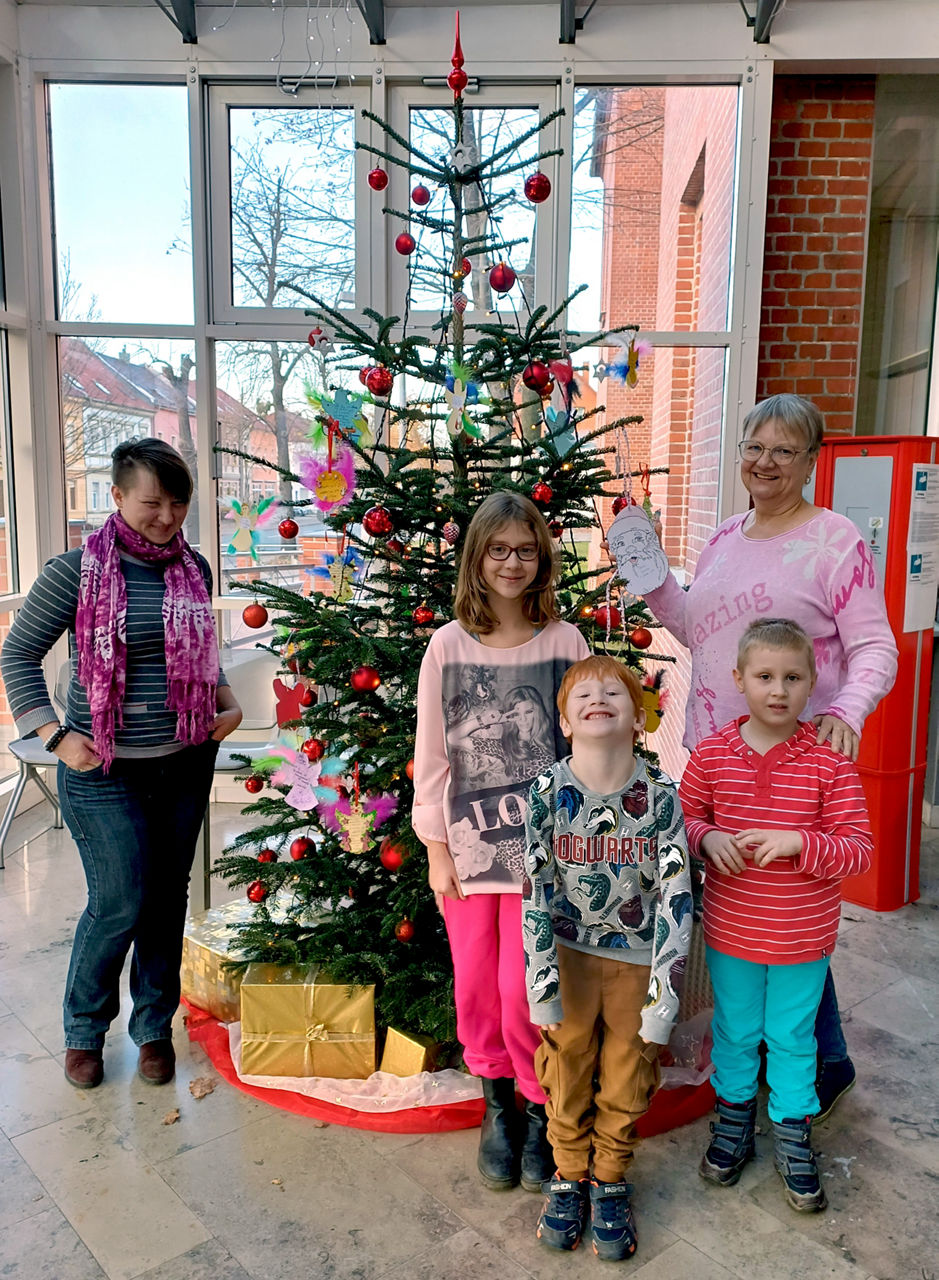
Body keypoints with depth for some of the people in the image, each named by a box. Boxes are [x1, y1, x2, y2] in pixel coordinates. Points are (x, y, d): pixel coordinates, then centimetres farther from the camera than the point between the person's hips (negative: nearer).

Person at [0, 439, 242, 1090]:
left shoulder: (194, 568, 4)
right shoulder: (77, 569, -9)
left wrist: (228, 706, 5)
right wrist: (57, 736, -10)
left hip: (186, 763, 4)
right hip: (105, 771, -4)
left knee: (169, 897, 12)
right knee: (120, 904, -1)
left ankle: (155, 1025, 31)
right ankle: (85, 1028, 26)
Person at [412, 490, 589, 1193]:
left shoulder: (565, 641, -2)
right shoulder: (448, 645, 0)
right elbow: (431, 755, 3)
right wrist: (435, 849, 2)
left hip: (541, 843, -1)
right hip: (468, 843, 2)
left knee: (523, 990, 0)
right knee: (475, 987, 11)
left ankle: (542, 1114, 25)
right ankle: (498, 1106, 34)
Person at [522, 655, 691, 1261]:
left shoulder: (660, 794, -16)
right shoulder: (548, 791, -15)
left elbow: (676, 896, -13)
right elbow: (535, 890, -10)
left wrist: (665, 990, -13)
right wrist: (542, 980, -9)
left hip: (637, 959, 0)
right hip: (569, 954, 0)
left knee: (626, 1078, 15)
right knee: (566, 1070, 15)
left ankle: (610, 1180, 40)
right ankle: (569, 1176, 40)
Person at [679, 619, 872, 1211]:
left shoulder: (829, 760, -14)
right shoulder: (712, 753, -9)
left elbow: (859, 849, -14)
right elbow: (684, 815, 5)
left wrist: (797, 842, -30)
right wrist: (708, 837, -17)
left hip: (802, 937, -1)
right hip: (730, 932, 2)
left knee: (792, 1037, 16)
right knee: (735, 1031, 20)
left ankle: (794, 1136, 39)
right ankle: (734, 1120, 44)